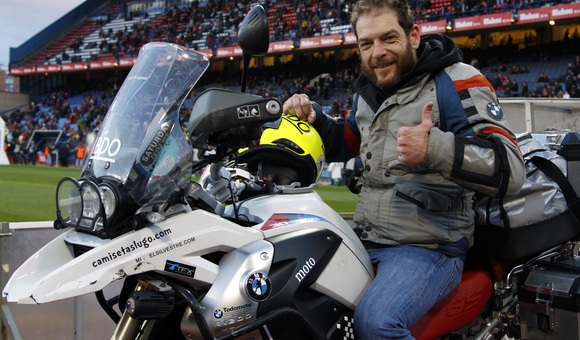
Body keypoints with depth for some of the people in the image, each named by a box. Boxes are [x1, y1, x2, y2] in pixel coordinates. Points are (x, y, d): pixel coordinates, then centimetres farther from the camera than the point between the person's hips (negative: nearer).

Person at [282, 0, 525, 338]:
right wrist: (313, 117, 7)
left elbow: (510, 169, -22)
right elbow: (343, 144, 29)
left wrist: (435, 148, -39)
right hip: (364, 239, 8)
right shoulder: (369, 90, 13)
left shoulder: (455, 82, -12)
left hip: (429, 247, -8)